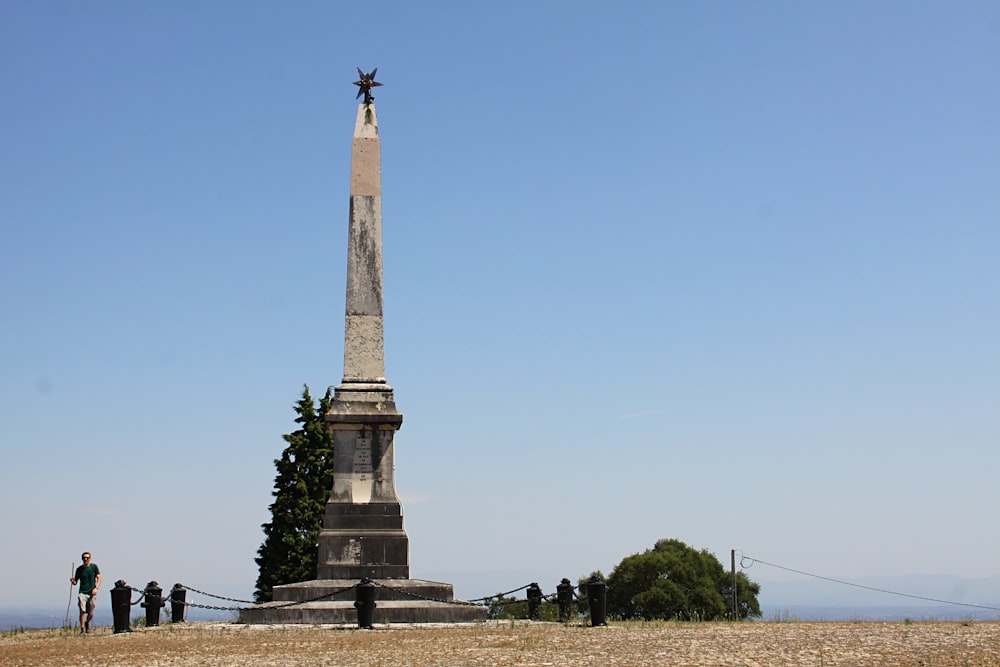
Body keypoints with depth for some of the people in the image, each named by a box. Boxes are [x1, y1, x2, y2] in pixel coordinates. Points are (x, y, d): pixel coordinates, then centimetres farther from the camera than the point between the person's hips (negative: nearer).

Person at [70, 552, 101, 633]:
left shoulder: (94, 566, 6)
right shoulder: (79, 569, 8)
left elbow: (99, 578, 3)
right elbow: (75, 582, 12)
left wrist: (96, 588, -12)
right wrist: (72, 581, -12)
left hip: (92, 593, 0)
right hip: (82, 593, 0)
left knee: (90, 614, 3)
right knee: (82, 611, -16)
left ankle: (87, 623, 33)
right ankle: (82, 628, -11)